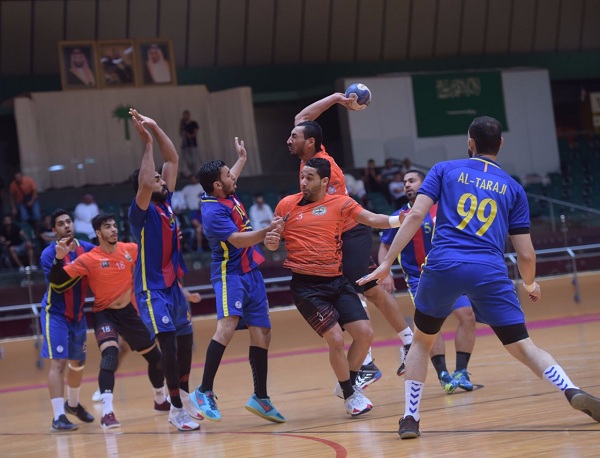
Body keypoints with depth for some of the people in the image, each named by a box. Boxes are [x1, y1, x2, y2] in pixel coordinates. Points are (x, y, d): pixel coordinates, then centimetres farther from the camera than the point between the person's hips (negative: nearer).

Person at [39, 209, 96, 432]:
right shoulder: (49, 254, -15)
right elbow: (58, 285, -24)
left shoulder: (87, 249, -1)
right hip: (55, 314, -6)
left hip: (77, 315, 6)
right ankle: (58, 416, -19)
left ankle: (73, 404, 41)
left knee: (78, 362, 18)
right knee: (58, 362, -16)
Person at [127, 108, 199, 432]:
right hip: (151, 289, -8)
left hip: (172, 284, 8)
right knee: (169, 343, -16)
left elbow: (173, 160, 9)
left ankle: (183, 394, 34)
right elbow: (143, 184, -32)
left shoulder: (167, 203, 7)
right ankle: (177, 410, -14)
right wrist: (147, 142, -26)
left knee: (186, 339, 15)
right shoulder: (142, 211, -12)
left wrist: (155, 128, 1)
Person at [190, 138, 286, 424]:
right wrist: (267, 231, -38)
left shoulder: (227, 195, 8)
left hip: (251, 272, 9)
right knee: (227, 325, -27)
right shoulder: (213, 211, -19)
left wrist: (242, 159, 47)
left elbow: (230, 181, 34)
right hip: (229, 273, -9)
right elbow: (238, 239, -28)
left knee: (261, 334, 8)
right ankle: (205, 392, -27)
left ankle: (260, 398, 16)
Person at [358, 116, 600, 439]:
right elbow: (525, 254, 16)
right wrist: (530, 284, 37)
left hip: (444, 266, 0)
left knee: (422, 341, 22)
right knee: (522, 346, 5)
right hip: (490, 272, 0)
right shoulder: (513, 188, 18)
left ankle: (410, 418, 16)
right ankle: (573, 393, -18)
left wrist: (386, 263, 3)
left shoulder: (445, 170, 16)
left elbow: (415, 216, 2)